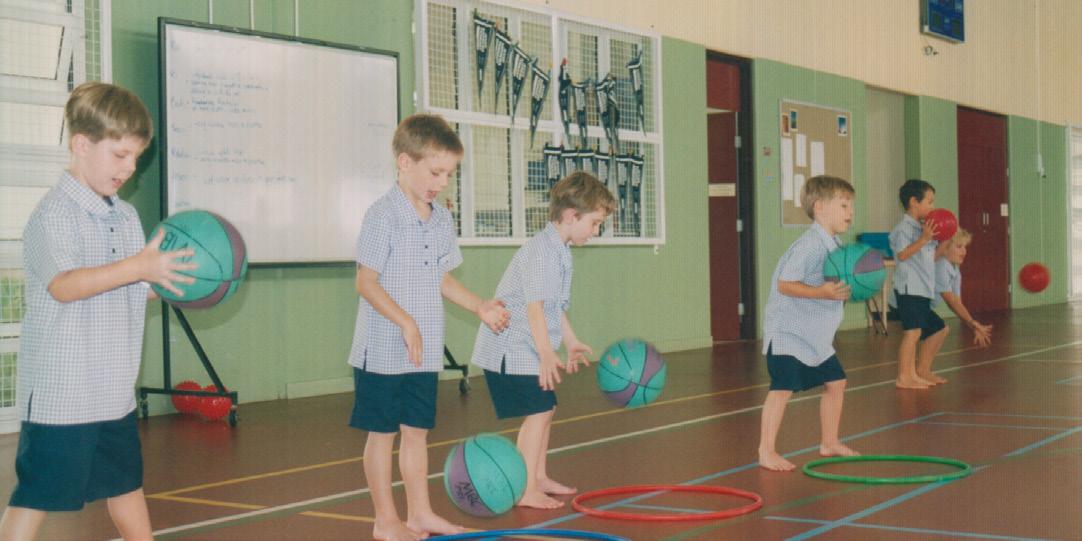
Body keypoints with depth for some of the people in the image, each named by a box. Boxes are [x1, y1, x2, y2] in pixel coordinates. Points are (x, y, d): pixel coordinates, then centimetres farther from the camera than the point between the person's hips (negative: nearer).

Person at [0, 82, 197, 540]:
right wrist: (138, 267, -40)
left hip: (114, 391, 8)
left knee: (126, 483, 22)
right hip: (60, 395, -8)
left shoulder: (126, 216, 10)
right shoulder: (54, 214, -15)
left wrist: (171, 279, -1)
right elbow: (65, 285, -30)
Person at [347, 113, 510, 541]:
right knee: (382, 433, 5)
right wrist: (405, 322, -24)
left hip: (426, 353, 7)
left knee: (417, 431, 15)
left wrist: (479, 306, 12)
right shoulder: (383, 216, -13)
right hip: (384, 350, -7)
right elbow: (366, 282, -17)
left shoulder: (442, 220, 9)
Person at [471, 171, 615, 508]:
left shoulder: (559, 252, 13)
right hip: (512, 349, -11)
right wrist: (546, 353, -33)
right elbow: (534, 306, -27)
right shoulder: (541, 251, -20)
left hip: (526, 350, 11)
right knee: (538, 412, -12)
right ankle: (526, 490, -7)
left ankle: (539, 478, 28)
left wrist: (571, 343, 30)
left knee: (544, 410, 16)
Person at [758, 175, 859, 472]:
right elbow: (785, 284, -25)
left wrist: (846, 289, 3)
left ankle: (829, 442, 29)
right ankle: (766, 452, -9)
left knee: (835, 382, 14)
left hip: (816, 334, 10)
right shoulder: (809, 245, -21)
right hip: (787, 330, -10)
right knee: (783, 387, -15)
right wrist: (821, 292, -31)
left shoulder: (834, 246, 10)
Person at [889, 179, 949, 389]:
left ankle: (922, 372, 25)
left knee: (938, 329, 17)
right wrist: (923, 239, -24)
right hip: (909, 289, -11)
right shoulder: (904, 228, -10)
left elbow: (933, 256, 22)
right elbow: (902, 254, -21)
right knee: (913, 331, -17)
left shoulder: (924, 228, 20)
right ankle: (904, 377, -15)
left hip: (924, 290, 11)